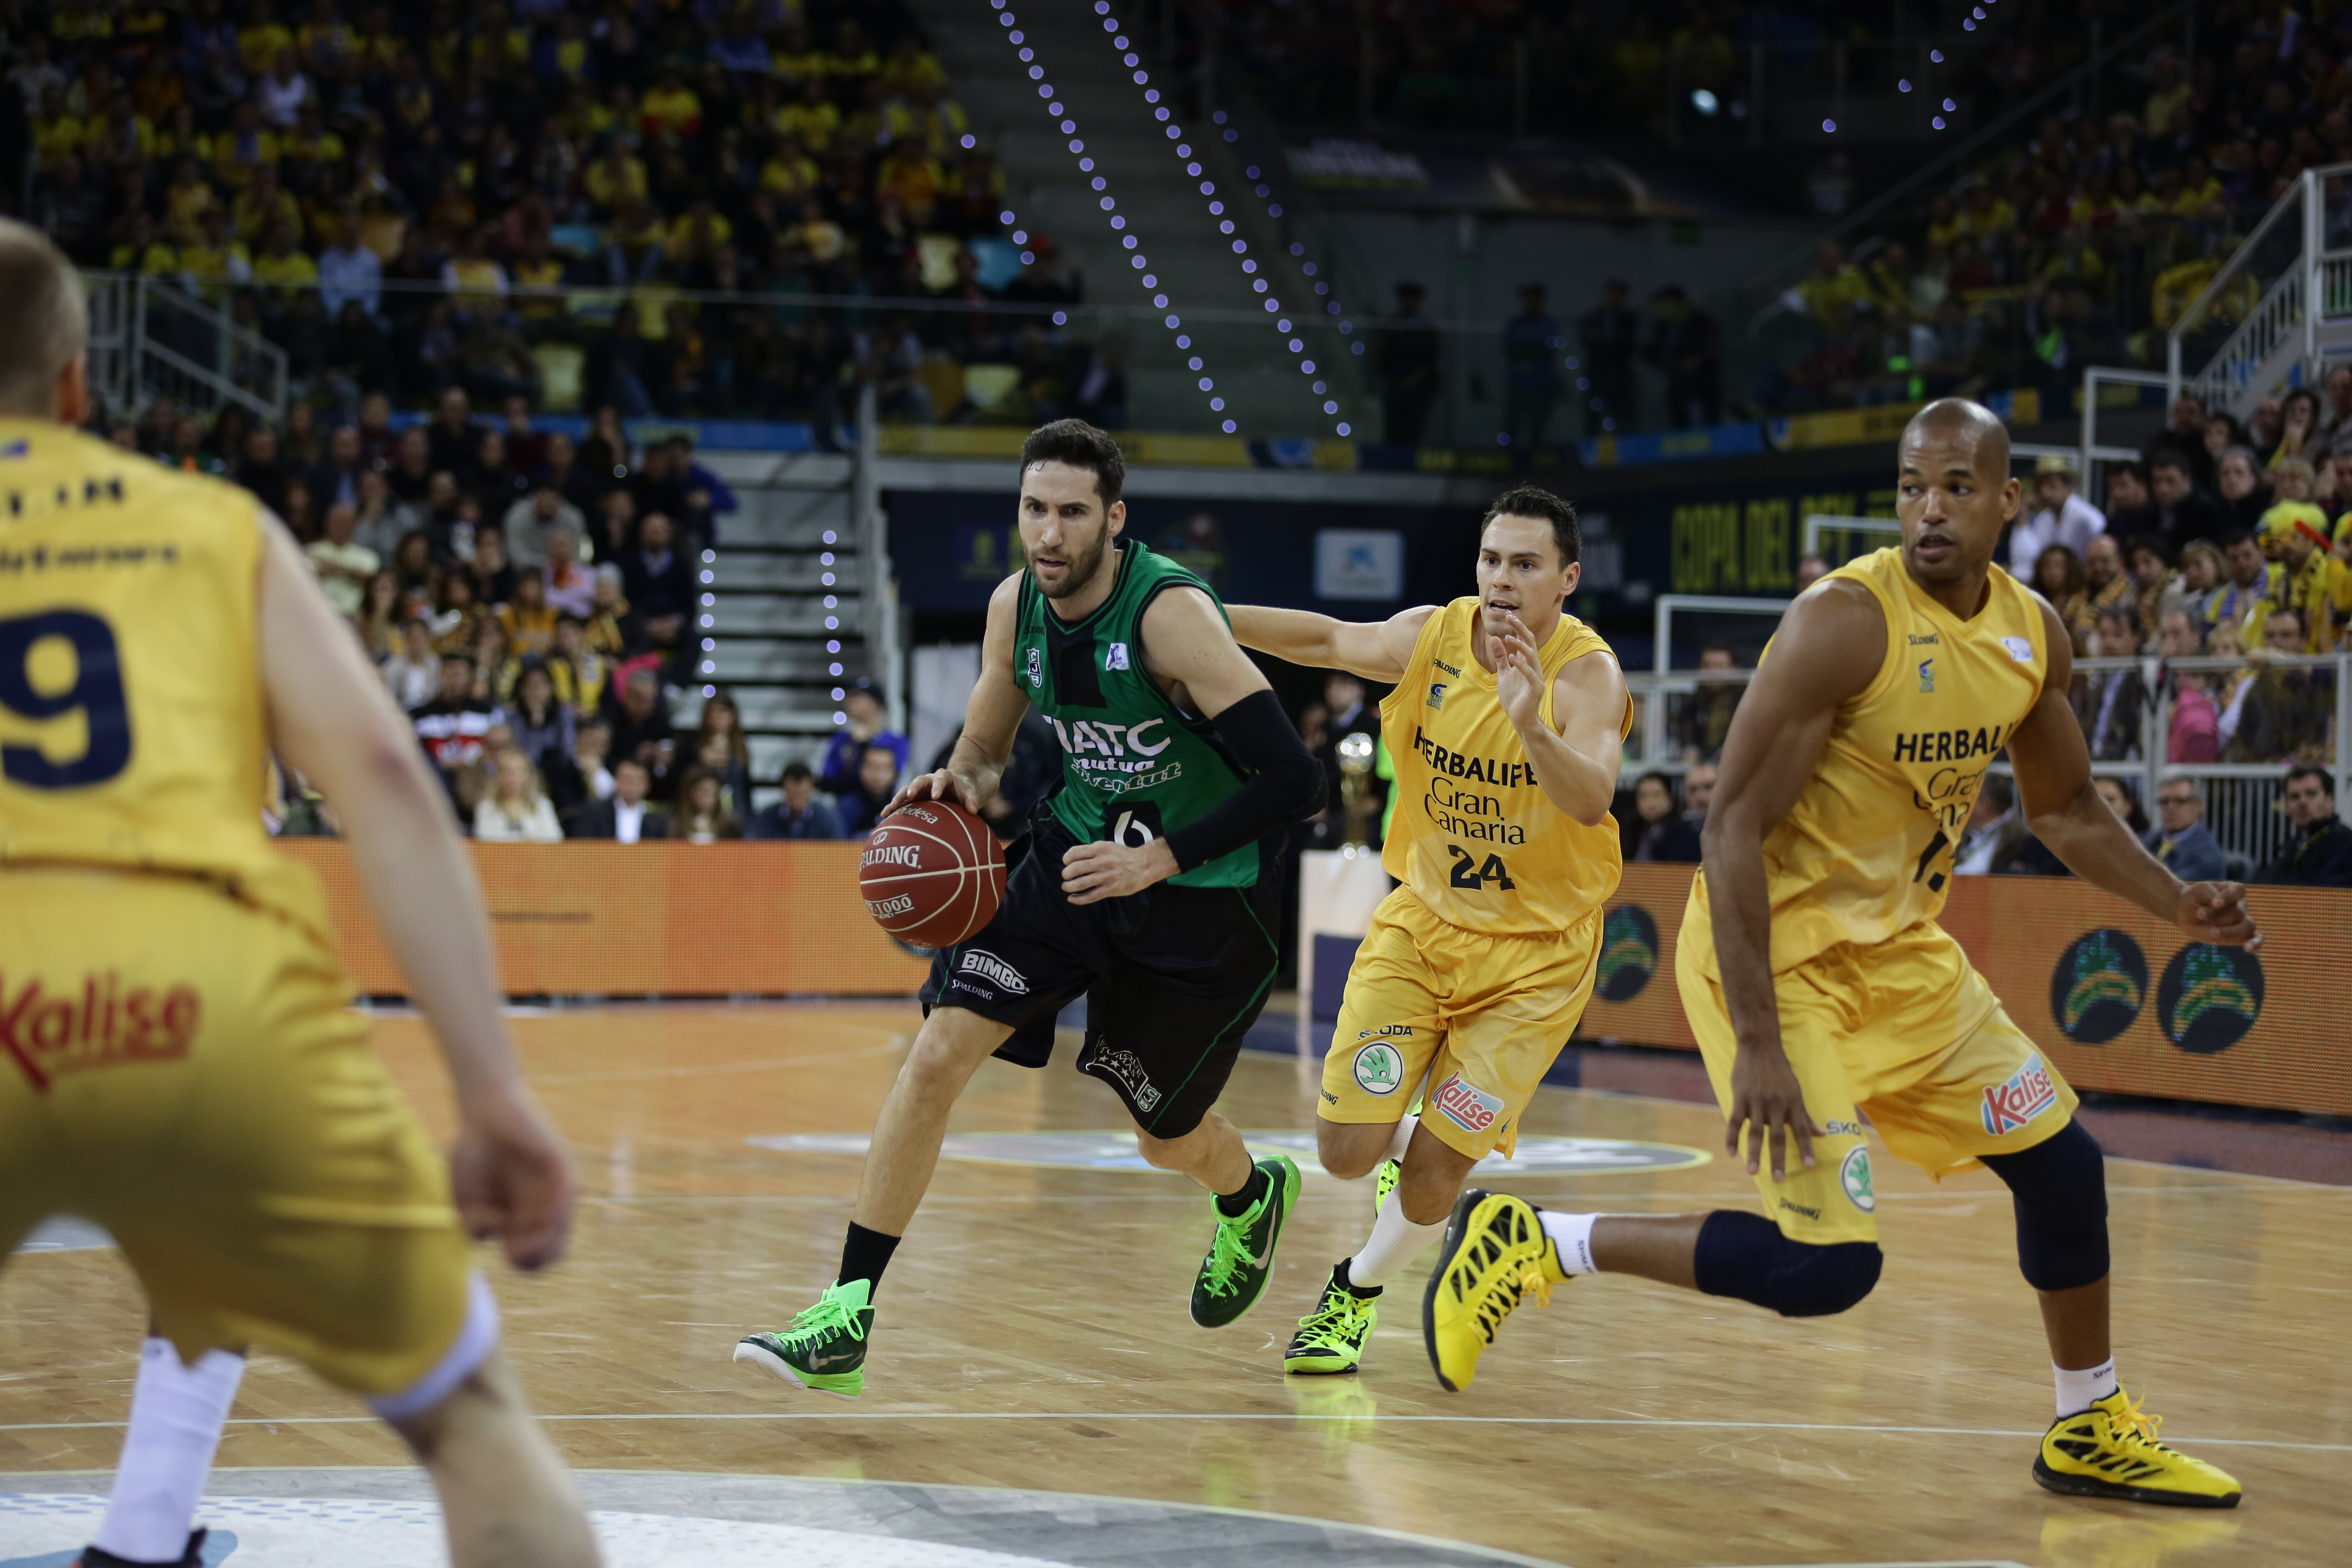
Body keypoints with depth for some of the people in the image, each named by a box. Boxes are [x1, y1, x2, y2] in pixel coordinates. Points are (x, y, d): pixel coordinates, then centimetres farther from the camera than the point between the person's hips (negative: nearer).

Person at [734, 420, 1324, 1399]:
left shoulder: (1171, 613, -26)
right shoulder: (1016, 606, -6)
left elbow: (1294, 781, -28)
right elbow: (983, 750, 11)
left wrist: (1156, 861, -30)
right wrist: (957, 787, -13)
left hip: (1201, 890, -5)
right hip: (1078, 850, 5)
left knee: (1167, 1140, 11)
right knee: (938, 1055, -12)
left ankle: (1254, 1197, 50)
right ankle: (846, 1322, -9)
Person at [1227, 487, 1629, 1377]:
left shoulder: (1589, 675, -21)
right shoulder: (1432, 639, -9)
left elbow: (1592, 803, -37)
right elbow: (1330, 641, 9)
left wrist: (1530, 726, -56)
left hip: (1534, 956, -3)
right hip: (1422, 923, 3)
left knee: (1433, 1176, -5)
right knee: (1346, 1151, -6)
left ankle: (1356, 1291, 26)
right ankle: (1406, 1145, 31)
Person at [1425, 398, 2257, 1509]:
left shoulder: (2034, 635, 2)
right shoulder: (1846, 622, -23)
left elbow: (2065, 810, 19)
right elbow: (1735, 826, -24)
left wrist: (2176, 907, 2)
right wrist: (1758, 1043, -30)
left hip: (1896, 944, 8)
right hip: (1776, 952, -8)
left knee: (2060, 1159, 12)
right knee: (1829, 1266, -14)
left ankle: (2092, 1433, 33)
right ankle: (1529, 1242, 1)